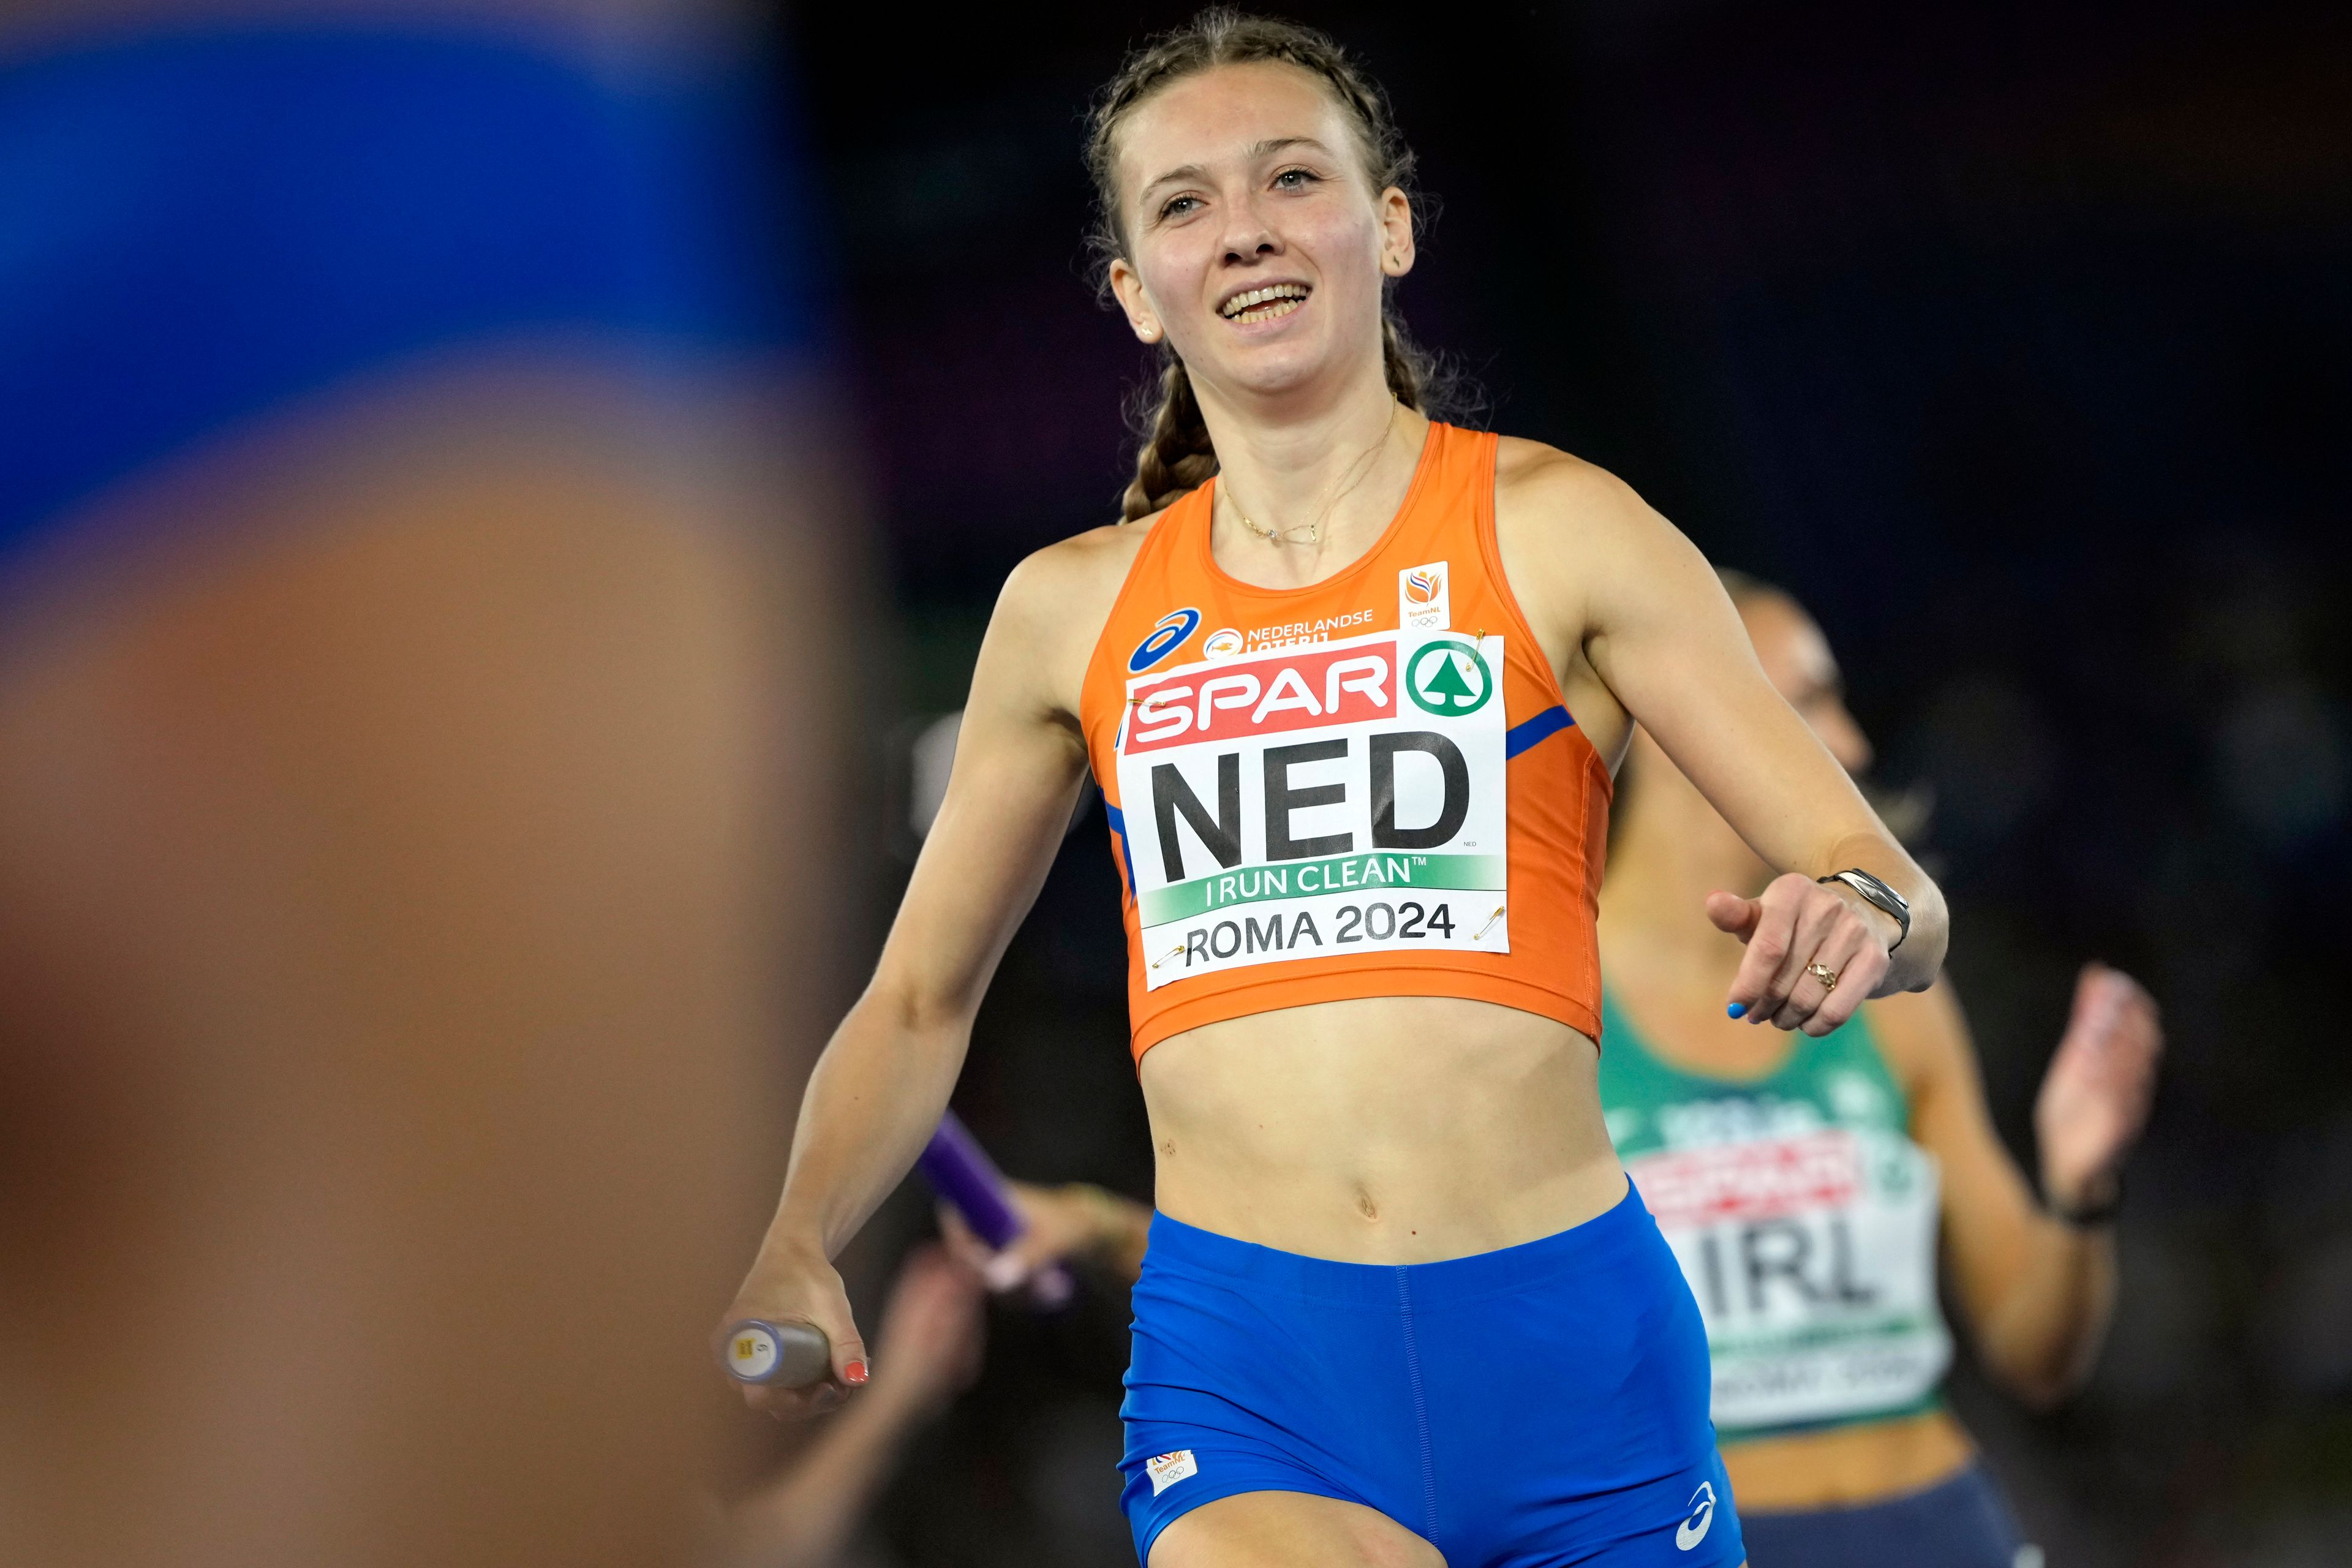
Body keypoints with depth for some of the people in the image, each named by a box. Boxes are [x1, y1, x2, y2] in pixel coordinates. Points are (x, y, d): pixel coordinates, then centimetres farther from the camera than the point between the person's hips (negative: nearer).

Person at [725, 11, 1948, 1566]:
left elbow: (1900, 900, 1)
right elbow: (917, 1003, 22)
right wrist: (797, 1247, 4)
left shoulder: (1556, 532, 3)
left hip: (1565, 1344, 0)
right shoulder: (1070, 611, 11)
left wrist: (1854, 917, -23)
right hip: (1240, 1369, 1)